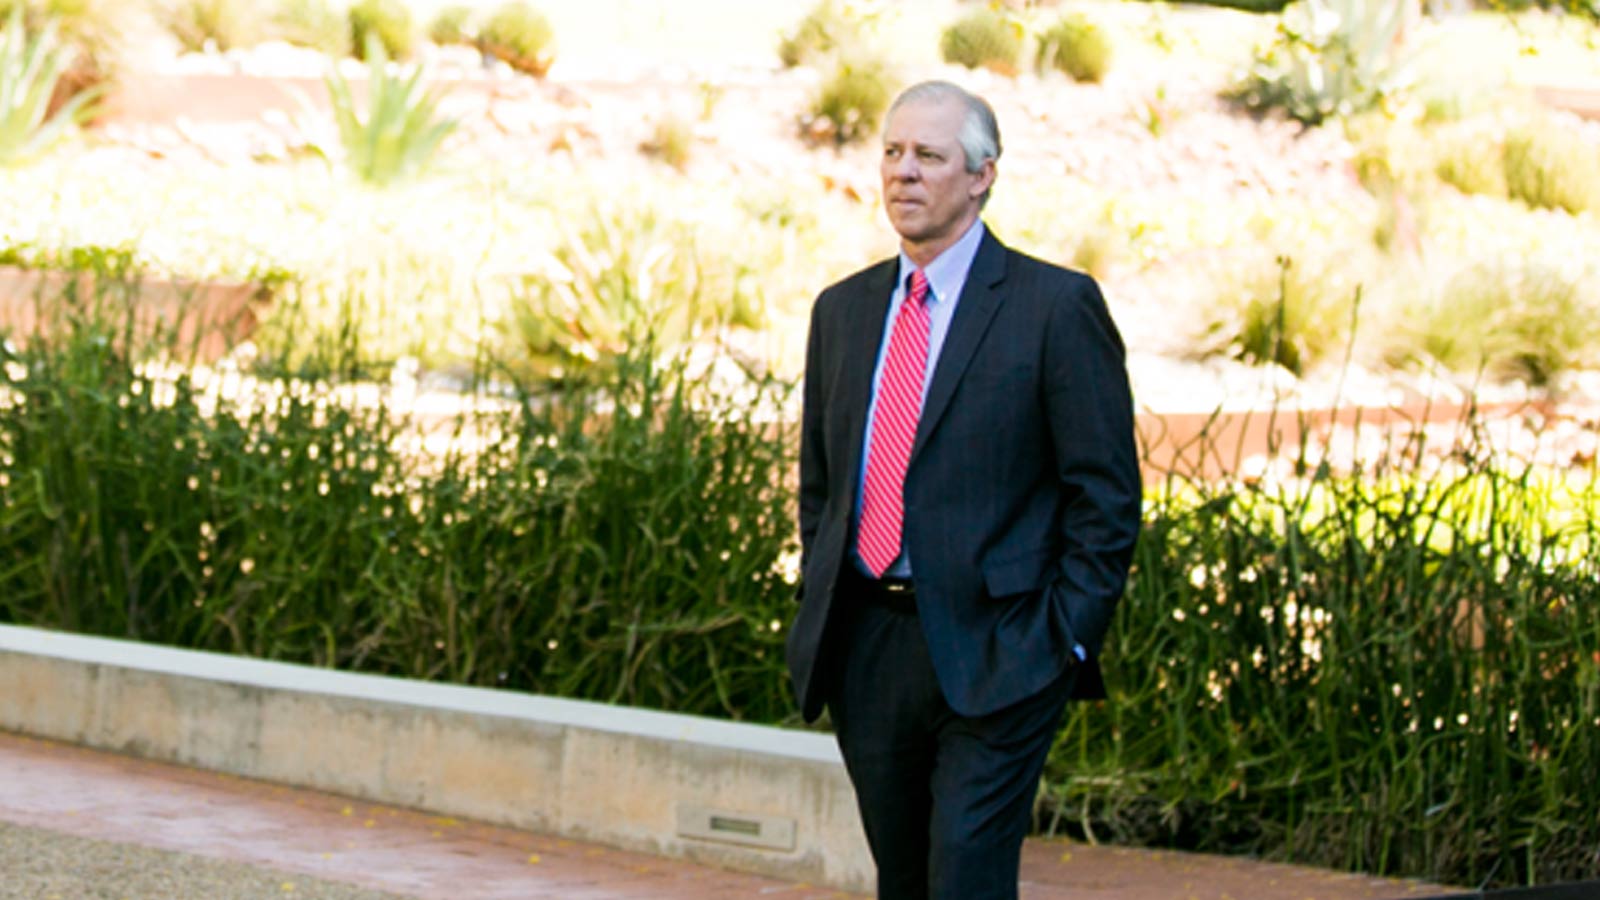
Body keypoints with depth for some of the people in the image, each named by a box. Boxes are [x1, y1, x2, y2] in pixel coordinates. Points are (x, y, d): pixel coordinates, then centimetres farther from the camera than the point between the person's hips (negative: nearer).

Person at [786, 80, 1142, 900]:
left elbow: (1107, 494, -6)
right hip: (866, 648, 6)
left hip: (992, 655, -6)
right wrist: (818, 618, 11)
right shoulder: (843, 310, 13)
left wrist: (1066, 641, -11)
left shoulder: (1055, 307, -5)